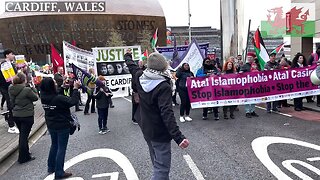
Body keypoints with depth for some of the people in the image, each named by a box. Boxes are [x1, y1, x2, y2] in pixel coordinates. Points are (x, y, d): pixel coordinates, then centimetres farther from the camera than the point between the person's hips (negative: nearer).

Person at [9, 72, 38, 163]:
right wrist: (33, 88, 2)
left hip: (15, 115, 7)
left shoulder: (11, 89, -2)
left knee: (22, 134, 21)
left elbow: (12, 101, 11)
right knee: (24, 136, 3)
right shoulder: (27, 90, -22)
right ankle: (23, 158, 12)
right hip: (27, 116, -6)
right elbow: (35, 97, -7)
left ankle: (25, 152, 36)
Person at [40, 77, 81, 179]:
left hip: (51, 125, 7)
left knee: (54, 145, 25)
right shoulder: (58, 98, -27)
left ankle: (51, 168, 38)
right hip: (62, 126, -7)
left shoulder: (44, 97, -6)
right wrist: (75, 88, -17)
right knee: (61, 148, 4)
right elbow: (73, 101, -24)